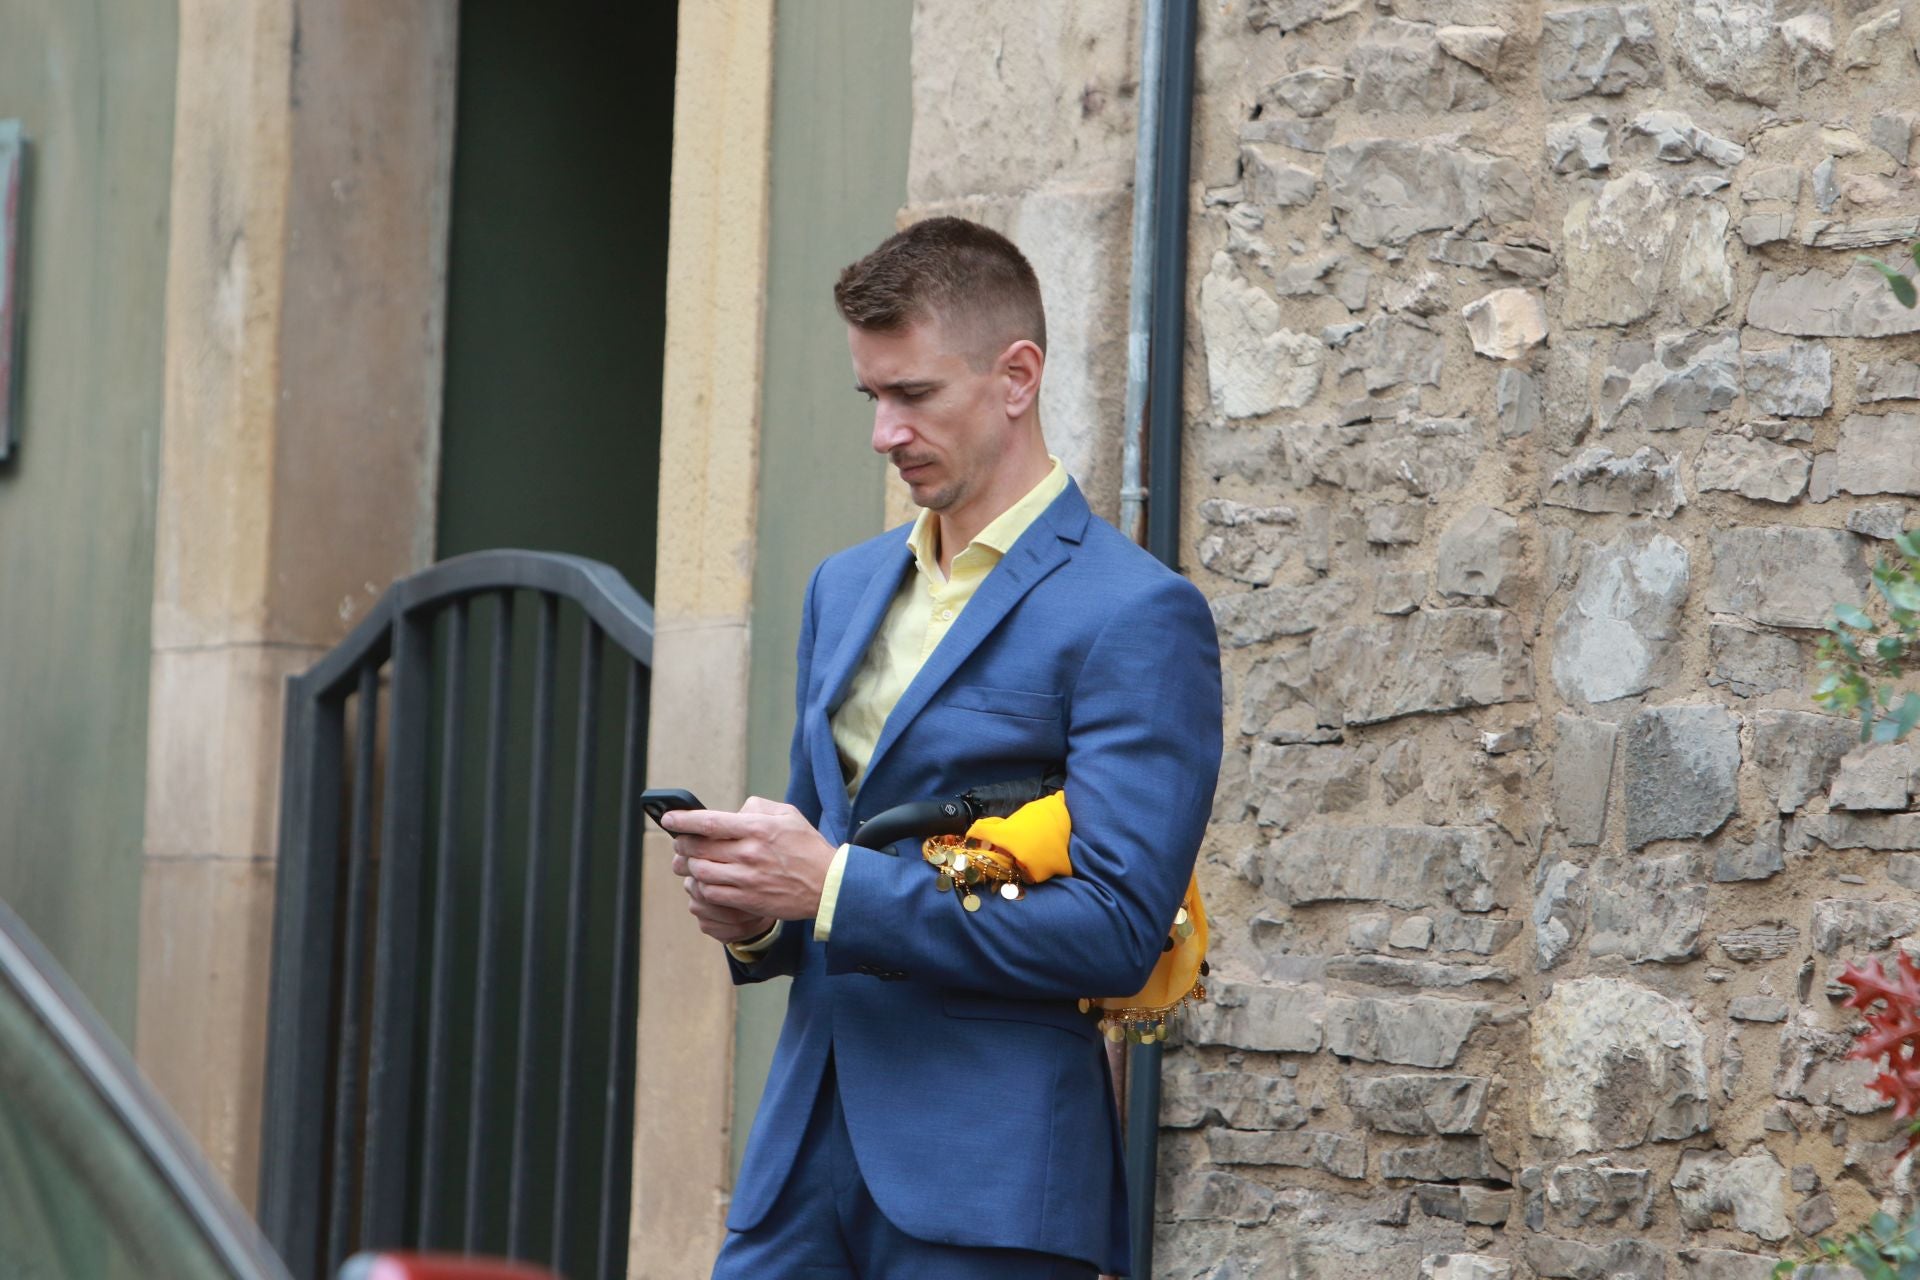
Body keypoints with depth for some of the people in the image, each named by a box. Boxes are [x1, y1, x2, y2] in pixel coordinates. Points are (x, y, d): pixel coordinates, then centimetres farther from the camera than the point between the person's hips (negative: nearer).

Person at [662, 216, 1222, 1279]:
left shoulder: (1136, 615, -8)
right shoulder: (846, 587, 17)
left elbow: (1116, 929, -15)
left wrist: (836, 887, -18)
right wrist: (754, 919, 1)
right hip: (807, 1146, 6)